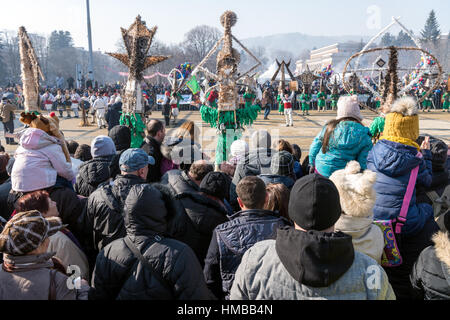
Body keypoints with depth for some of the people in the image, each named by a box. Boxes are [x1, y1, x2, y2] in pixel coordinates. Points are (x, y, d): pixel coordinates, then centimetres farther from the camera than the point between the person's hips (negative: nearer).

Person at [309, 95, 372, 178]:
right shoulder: (364, 136, -7)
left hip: (321, 170, 2)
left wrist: (312, 165, 18)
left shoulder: (330, 127, -4)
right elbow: (363, 162, -5)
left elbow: (314, 148, 3)